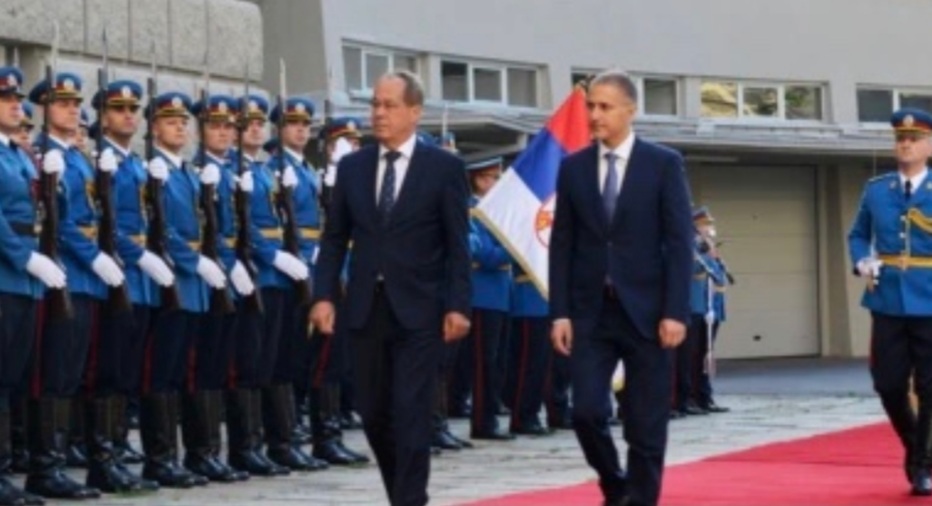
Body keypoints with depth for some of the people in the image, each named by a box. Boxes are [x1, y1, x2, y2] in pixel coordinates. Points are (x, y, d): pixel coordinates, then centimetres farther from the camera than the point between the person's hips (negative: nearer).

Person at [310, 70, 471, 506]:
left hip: (419, 310, -4)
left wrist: (458, 306, -10)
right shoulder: (352, 166, 9)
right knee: (373, 412, 9)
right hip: (366, 307, 4)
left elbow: (457, 244, -3)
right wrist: (324, 295, -1)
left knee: (411, 413, -7)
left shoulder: (444, 167, -1)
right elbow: (335, 238, 9)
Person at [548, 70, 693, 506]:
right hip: (590, 312, 2)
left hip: (645, 311, -2)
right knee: (587, 412, -6)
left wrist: (675, 312, -12)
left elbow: (679, 243, -4)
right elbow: (562, 245, 6)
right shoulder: (573, 167, 7)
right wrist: (560, 312, -1)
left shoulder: (664, 163, -1)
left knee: (646, 425, 0)